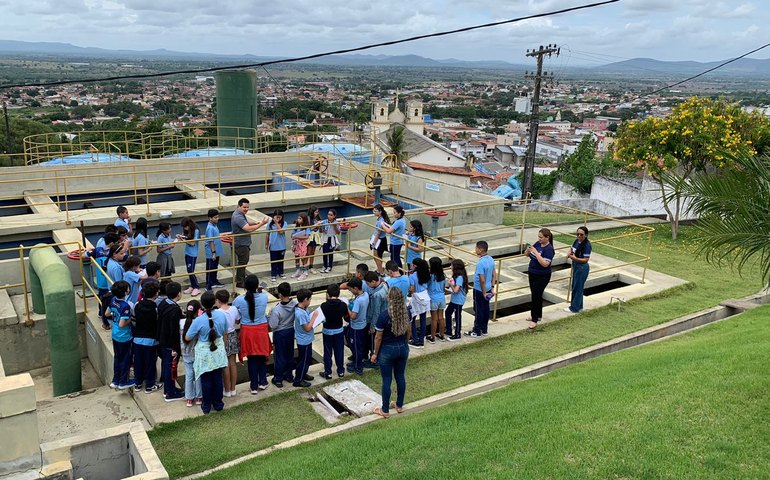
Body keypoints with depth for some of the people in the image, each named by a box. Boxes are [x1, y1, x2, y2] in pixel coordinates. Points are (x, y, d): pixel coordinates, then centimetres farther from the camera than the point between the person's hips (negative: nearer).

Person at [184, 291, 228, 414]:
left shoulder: (199, 320, -24)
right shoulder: (221, 315, -13)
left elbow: (187, 338, -13)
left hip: (204, 354, -3)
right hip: (218, 352, 3)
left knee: (206, 380, 12)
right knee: (217, 378, 16)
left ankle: (206, 406, 25)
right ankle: (218, 403, 29)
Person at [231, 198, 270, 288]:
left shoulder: (241, 214, 7)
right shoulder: (238, 217, -27)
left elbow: (246, 222, 22)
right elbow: (249, 229, -33)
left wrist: (255, 223, 1)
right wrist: (261, 224, -32)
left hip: (244, 243, 11)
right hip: (241, 244, -11)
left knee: (244, 261, 22)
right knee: (242, 263, 0)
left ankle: (241, 278, 36)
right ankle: (239, 283, 11)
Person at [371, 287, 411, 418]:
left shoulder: (384, 315, -23)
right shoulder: (406, 312, -6)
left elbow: (378, 337, -15)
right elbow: (408, 332, 6)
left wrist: (375, 353, -2)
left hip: (387, 350, -5)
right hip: (403, 348, 5)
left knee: (387, 380, 7)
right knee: (401, 377, 19)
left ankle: (385, 410, 20)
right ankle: (399, 405, 34)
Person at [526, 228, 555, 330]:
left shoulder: (549, 249, -19)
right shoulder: (537, 244, 2)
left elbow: (545, 264, -28)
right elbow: (527, 255, 11)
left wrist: (536, 253, -30)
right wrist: (528, 250, -12)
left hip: (542, 276, -8)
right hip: (532, 274, 8)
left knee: (536, 296, -7)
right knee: (536, 295, 17)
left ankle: (534, 319, 0)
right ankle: (538, 315, 31)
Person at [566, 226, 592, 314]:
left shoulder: (587, 245, -21)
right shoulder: (577, 241, 3)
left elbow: (585, 260, -23)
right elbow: (572, 249, 16)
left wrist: (575, 258, -35)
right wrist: (569, 253, -7)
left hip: (582, 268, -9)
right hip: (576, 266, 9)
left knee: (577, 287, 1)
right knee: (575, 286, 19)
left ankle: (574, 308, 13)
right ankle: (578, 305, 34)